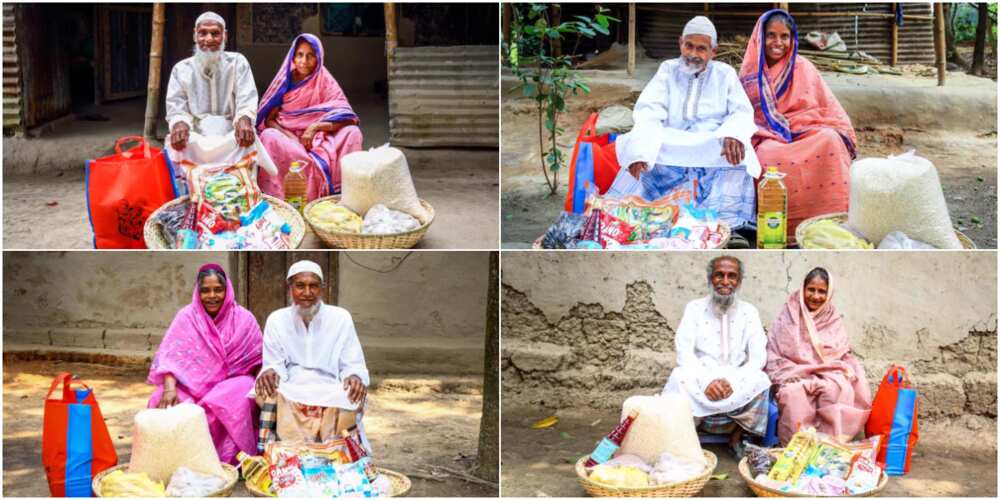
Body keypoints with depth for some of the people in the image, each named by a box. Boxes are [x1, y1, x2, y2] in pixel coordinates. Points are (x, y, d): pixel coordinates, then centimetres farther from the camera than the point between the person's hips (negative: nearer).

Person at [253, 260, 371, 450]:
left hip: (332, 393, 0)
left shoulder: (341, 318, 6)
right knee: (266, 391, -32)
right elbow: (274, 365, 5)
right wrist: (269, 372, -21)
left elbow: (352, 365, 4)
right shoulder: (276, 320, 8)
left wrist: (355, 377, -21)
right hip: (289, 394, 1)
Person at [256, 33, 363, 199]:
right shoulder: (285, 81, 2)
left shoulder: (324, 80, 0)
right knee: (269, 137, -32)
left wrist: (315, 127, -22)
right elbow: (269, 119, -2)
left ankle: (342, 191, -25)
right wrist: (290, 136, -21)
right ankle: (278, 199, -28)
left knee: (351, 133, -25)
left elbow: (346, 118, -9)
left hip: (318, 140, 0)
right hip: (288, 138, 0)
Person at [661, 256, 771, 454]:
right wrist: (706, 382, -22)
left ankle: (739, 435, -12)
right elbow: (684, 354, -5)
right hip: (700, 383, -1)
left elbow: (758, 358, -1)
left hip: (737, 385, 1)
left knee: (760, 381, -30)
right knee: (679, 378, -32)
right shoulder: (694, 308, 5)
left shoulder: (749, 312, 8)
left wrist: (733, 382, -19)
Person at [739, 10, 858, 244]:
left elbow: (829, 107, 8)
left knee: (830, 141, -35)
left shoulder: (803, 68, 13)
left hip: (808, 133, 1)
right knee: (768, 156, -38)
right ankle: (785, 226, -29)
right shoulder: (750, 73, 13)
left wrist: (840, 134, -10)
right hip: (770, 139, -1)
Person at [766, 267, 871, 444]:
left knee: (838, 389, -32)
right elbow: (773, 352, 1)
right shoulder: (789, 316, 4)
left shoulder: (833, 320, 11)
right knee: (794, 393, -35)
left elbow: (844, 355, 11)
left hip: (828, 375, 2)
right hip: (796, 376, -2)